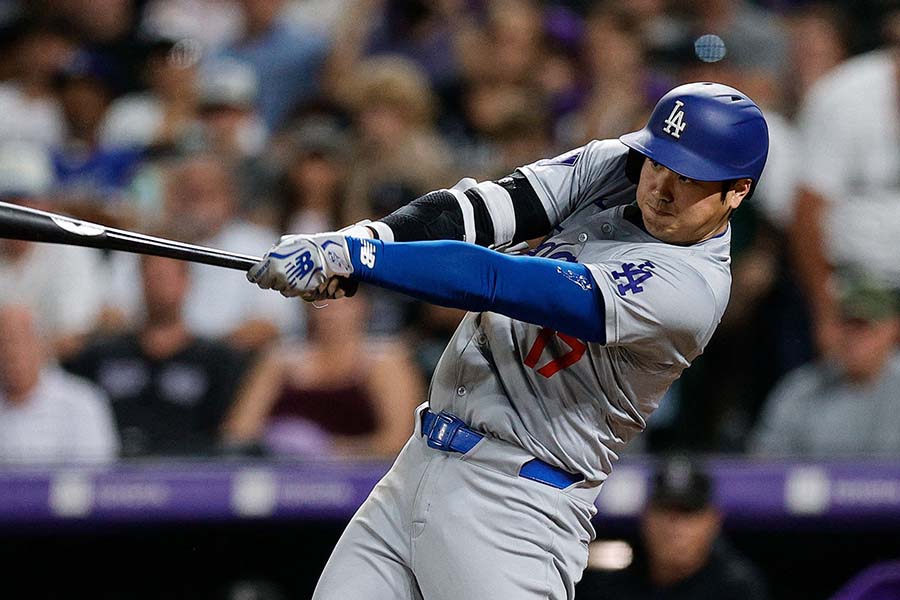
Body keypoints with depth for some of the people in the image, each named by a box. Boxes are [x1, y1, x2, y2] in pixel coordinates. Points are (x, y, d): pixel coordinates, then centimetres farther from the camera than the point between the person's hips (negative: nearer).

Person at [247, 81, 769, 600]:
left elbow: (500, 282, -25)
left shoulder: (691, 288, -20)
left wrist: (353, 257, -27)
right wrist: (367, 237, -23)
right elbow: (489, 207, -5)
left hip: (518, 506, -7)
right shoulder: (613, 166, 5)